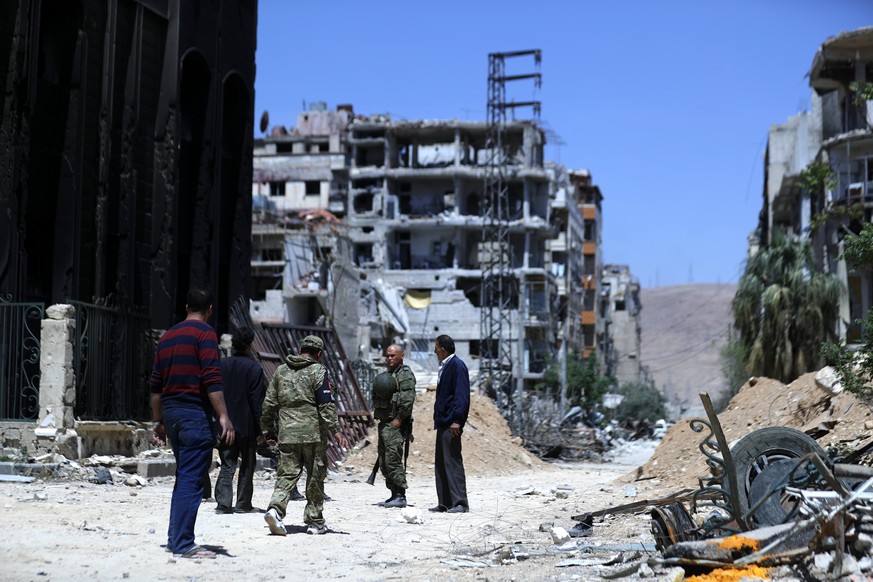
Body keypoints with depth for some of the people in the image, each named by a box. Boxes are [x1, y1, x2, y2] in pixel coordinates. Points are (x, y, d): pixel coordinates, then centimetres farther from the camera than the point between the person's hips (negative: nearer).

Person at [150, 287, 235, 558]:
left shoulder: (168, 336, 17)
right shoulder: (204, 333, -6)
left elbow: (155, 384, 18)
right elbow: (211, 378, -17)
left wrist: (159, 421, 23)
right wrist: (223, 416, -18)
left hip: (171, 414, 8)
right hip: (196, 414, -8)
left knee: (184, 477, 17)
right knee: (191, 480, -7)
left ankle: (175, 537, 18)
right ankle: (183, 543, -9)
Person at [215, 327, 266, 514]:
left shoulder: (221, 365, 3)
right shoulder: (254, 368, -9)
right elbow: (257, 401, -11)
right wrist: (260, 427, -6)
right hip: (246, 425, -3)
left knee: (227, 464, 6)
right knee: (247, 464, 10)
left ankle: (223, 503, -6)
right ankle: (243, 503, 11)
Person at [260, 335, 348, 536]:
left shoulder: (281, 371, 12)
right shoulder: (318, 371, -4)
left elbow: (269, 404, 14)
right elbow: (326, 404, -11)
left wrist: (267, 430, 22)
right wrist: (335, 430, -11)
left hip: (287, 434, 4)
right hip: (313, 434, -4)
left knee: (286, 475, 4)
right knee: (315, 478, 7)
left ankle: (276, 509, -19)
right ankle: (314, 522, 12)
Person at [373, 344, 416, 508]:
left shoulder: (405, 374, -7)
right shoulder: (387, 374, 21)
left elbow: (408, 399, -18)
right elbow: (377, 396, 26)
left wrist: (399, 419, -19)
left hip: (396, 423, -10)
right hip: (384, 423, 10)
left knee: (393, 459, -14)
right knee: (384, 462, 10)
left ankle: (400, 496, -12)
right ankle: (394, 494, 16)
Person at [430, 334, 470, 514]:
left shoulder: (457, 366, -12)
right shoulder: (445, 367, 17)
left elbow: (461, 395, -19)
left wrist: (456, 420, -24)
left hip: (451, 424, -10)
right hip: (443, 422, 10)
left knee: (452, 462, -10)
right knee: (441, 463, 11)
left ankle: (460, 503, -8)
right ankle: (444, 503, 15)